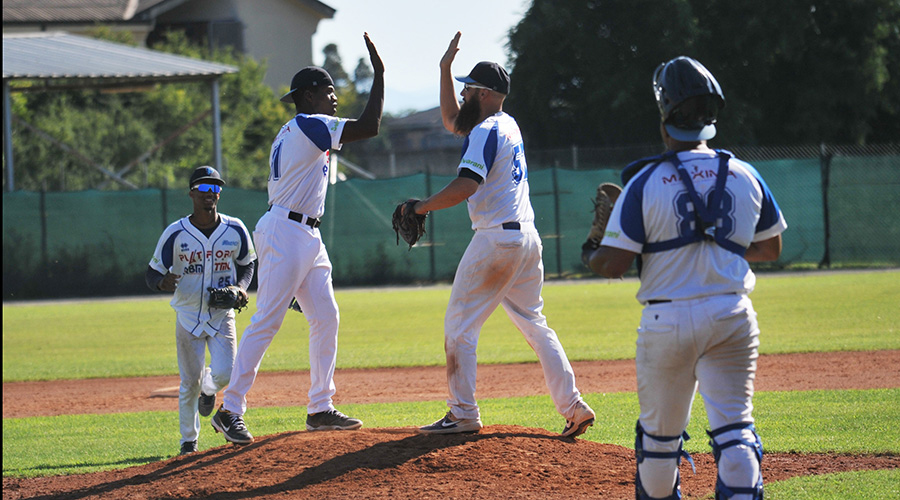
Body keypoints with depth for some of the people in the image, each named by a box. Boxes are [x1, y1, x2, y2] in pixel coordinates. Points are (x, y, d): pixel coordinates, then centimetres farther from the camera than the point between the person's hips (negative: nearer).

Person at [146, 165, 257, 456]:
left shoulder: (235, 230, -5)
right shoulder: (175, 234, -11)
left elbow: (248, 264, 12)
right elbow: (152, 274, -6)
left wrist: (241, 286, -8)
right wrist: (163, 282, -30)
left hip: (222, 315, 1)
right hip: (188, 316, -1)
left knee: (225, 374, -15)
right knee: (189, 383, 2)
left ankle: (209, 387, 24)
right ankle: (189, 441, 20)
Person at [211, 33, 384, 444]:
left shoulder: (292, 133, 18)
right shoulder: (307, 126, -13)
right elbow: (369, 127, -20)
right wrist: (379, 75, -13)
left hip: (307, 236, 11)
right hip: (285, 233, -11)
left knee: (326, 318, 9)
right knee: (266, 322, -11)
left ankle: (320, 409, 12)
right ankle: (230, 411, -11)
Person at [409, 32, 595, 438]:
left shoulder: (486, 132, -12)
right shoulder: (507, 125, 16)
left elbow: (465, 186, -25)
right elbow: (452, 121, 31)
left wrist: (421, 207, -17)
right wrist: (445, 68, 27)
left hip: (496, 241, -9)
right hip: (528, 240, 9)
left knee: (459, 325, -2)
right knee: (535, 325, 13)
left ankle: (463, 414, -3)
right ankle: (573, 407, 5)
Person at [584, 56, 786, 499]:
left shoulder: (645, 182, -9)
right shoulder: (745, 177, 2)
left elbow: (613, 265, -10)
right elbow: (770, 249, 15)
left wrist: (589, 255, 12)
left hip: (667, 320, -2)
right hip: (733, 317, 2)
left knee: (659, 430, 14)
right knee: (734, 426, -2)